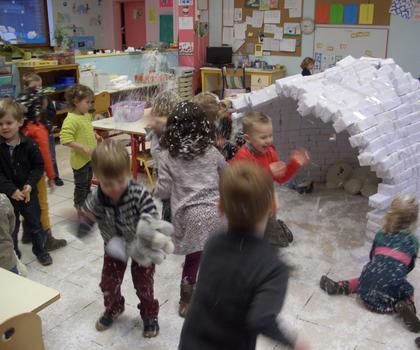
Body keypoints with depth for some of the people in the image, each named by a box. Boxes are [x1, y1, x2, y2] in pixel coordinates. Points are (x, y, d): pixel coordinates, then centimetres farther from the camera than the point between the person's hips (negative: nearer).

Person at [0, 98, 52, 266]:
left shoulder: (29, 144, -10)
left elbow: (39, 166, -4)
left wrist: (30, 184, -17)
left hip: (28, 193, 0)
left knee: (35, 224, 15)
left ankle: (41, 250, 34)